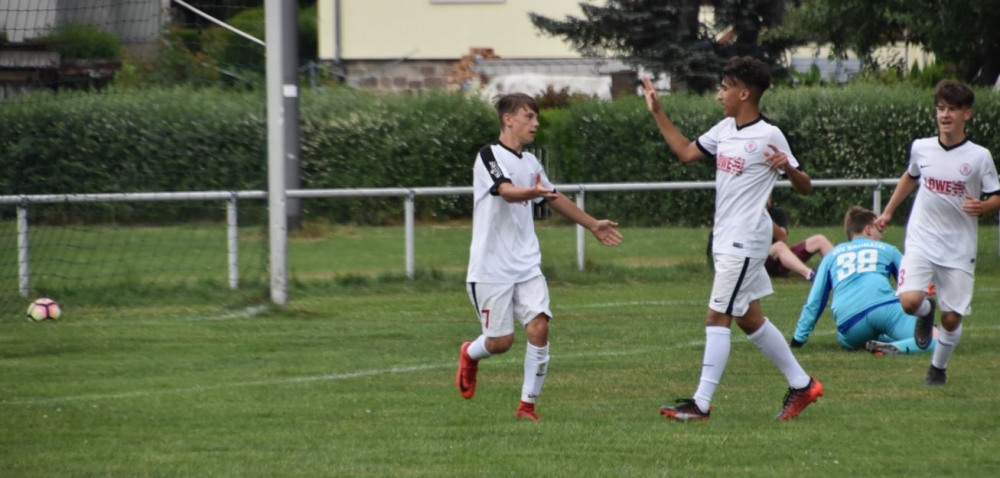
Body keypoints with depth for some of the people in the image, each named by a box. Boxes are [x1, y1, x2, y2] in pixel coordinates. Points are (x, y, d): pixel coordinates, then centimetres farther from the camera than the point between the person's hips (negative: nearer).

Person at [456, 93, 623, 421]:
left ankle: (528, 405, -1)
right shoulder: (489, 156, -10)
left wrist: (593, 225, 35)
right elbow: (507, 192, -29)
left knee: (539, 328, -11)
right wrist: (533, 192, -50)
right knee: (501, 341, -2)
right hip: (491, 268, -6)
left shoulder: (530, 163, 13)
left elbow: (555, 199, 29)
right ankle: (470, 354, 33)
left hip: (526, 265, 6)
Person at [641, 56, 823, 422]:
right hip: (725, 238, 9)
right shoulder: (725, 130, 8)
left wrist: (788, 168, -32)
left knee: (717, 317, -9)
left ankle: (702, 403, -8)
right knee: (748, 319, 15)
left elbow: (804, 188, -10)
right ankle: (802, 385, 25)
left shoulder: (769, 136, -14)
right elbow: (686, 152, 20)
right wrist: (658, 113, 17)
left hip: (745, 241, -9)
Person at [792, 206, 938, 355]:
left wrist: (799, 337, 34)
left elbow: (815, 300, 27)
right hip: (884, 308, -3)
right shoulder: (886, 249, 26)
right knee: (932, 342, -5)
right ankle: (894, 348, -33)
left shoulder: (833, 255, 29)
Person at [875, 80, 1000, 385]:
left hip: (959, 249, -1)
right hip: (921, 242, 1)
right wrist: (888, 211, 24)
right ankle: (926, 312, 16)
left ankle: (938, 368, 28)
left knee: (952, 318, 1)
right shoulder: (921, 148, 1)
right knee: (909, 301, -21)